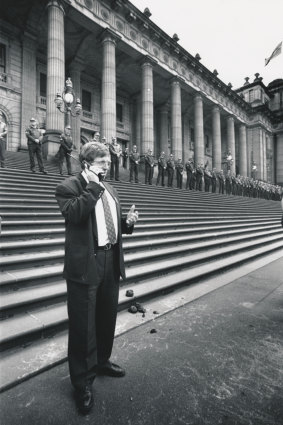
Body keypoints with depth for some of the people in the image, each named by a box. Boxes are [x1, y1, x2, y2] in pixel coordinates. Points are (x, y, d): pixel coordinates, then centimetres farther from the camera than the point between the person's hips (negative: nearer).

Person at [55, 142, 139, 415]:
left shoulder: (109, 189, 15)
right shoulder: (68, 187, -7)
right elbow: (74, 213, -28)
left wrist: (127, 221, 0)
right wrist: (93, 186, -22)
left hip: (111, 261, 7)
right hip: (85, 264, -7)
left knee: (107, 317, 21)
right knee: (83, 323, 8)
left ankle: (101, 361, 46)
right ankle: (83, 381, 31)